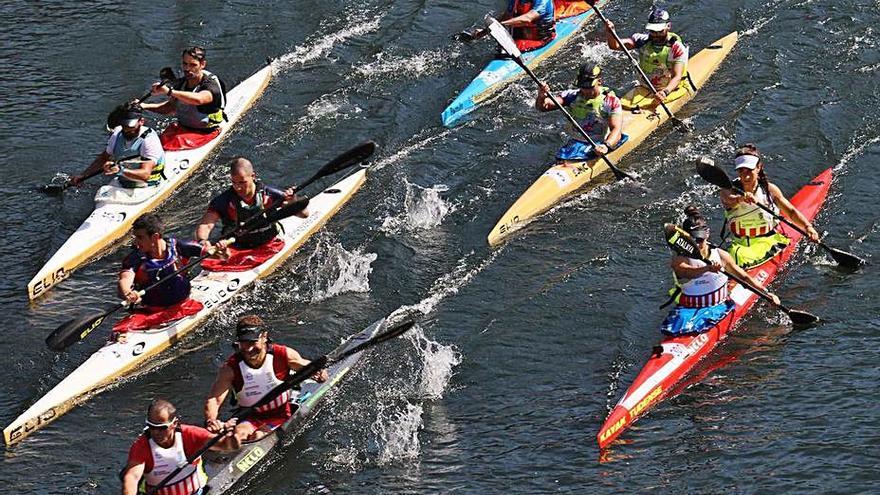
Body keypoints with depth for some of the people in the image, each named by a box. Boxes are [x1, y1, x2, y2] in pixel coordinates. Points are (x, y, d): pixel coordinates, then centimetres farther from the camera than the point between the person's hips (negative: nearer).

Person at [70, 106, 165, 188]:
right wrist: (83, 175, 14)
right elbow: (103, 158, 19)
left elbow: (145, 175, -31)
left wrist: (120, 170, -46)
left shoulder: (149, 140, -20)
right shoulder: (117, 134, 2)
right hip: (120, 185, 6)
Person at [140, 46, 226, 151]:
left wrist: (169, 91, -48)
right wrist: (146, 106, 1)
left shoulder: (212, 84, -19)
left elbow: (198, 99, -42)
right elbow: (172, 107, 15)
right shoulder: (182, 83, 4)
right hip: (181, 127, 7)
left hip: (204, 133, -7)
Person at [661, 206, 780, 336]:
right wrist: (707, 268, -51)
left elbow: (744, 276, 10)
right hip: (688, 307, -1)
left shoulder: (720, 255, 2)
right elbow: (687, 272, -31)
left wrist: (766, 293, 1)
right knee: (670, 329, -26)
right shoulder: (679, 260, -7)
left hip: (717, 306, 1)